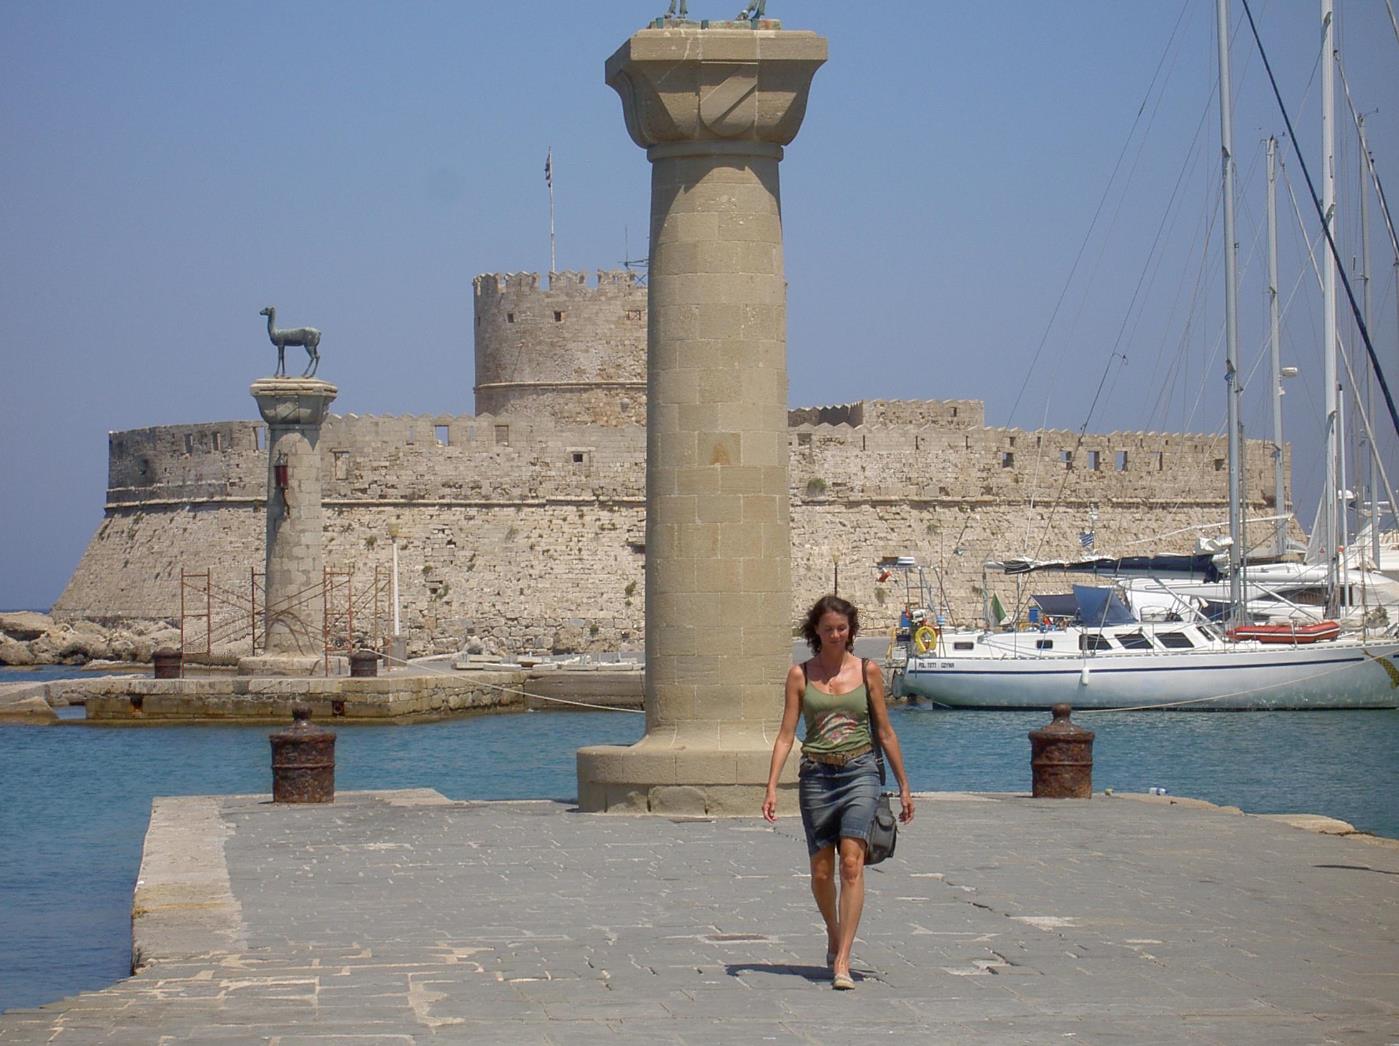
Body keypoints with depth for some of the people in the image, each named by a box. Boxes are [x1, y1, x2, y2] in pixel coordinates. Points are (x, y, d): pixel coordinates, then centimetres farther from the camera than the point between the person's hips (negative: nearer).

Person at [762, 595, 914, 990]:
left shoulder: (867, 671, 5)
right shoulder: (800, 675, 5)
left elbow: (884, 731, 11)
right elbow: (786, 734, 4)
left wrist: (904, 786, 13)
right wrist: (771, 787, -5)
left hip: (859, 773, -1)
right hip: (816, 776, 1)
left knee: (851, 863, -16)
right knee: (821, 872, 7)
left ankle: (842, 961, -19)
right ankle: (835, 936, 36)